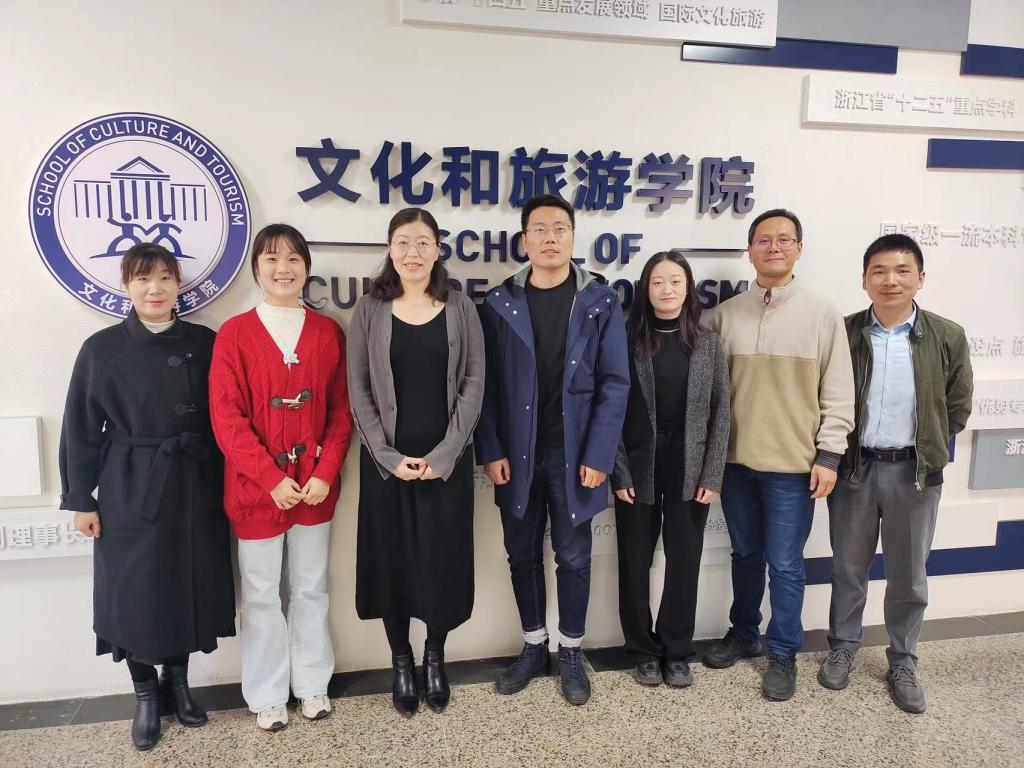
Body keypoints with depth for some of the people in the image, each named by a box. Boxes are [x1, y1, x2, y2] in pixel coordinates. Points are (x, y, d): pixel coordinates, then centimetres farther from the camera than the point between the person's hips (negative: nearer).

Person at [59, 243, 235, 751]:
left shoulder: (204, 343, 0)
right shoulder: (102, 349, -4)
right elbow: (81, 429, -1)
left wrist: (226, 483, 2)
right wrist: (81, 499, -2)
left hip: (194, 488, 2)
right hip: (130, 490, -1)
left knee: (190, 587, 11)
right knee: (137, 593, 7)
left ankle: (178, 680, 35)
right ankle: (145, 695, 29)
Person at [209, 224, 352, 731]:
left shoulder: (327, 332, 2)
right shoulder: (235, 333, -5)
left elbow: (341, 410, 2)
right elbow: (226, 417, -9)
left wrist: (325, 473, -9)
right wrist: (271, 478, -15)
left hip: (315, 485, 2)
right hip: (256, 487, -2)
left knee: (311, 587, 15)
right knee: (261, 593, 11)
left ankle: (312, 683, 33)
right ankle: (267, 695, 29)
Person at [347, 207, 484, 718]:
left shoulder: (460, 308, 1)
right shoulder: (370, 309, 1)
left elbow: (473, 384, -3)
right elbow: (359, 389, -1)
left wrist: (443, 454, -11)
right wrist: (388, 455, -10)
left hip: (447, 460, 0)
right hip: (385, 461, 0)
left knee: (444, 559, 7)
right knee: (392, 561, 8)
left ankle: (435, 659, 30)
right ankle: (402, 664, 28)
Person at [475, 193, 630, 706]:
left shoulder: (600, 302, -1)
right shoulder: (499, 303, 2)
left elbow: (614, 385, -4)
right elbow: (487, 385, 1)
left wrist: (598, 455, -10)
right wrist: (491, 451, -6)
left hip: (573, 453, -1)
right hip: (517, 454, 2)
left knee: (573, 558, 10)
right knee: (523, 556, 13)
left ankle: (570, 652, 29)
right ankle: (533, 646, 32)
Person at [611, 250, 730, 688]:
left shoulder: (708, 343, 3)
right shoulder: (628, 339, -2)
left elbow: (720, 413, 2)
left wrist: (712, 476, -4)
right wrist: (619, 472, -9)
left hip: (689, 468, 1)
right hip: (637, 468, -1)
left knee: (684, 562, 9)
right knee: (635, 563, 8)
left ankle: (677, 652, 26)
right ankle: (643, 651, 26)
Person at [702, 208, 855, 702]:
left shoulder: (823, 315, -3)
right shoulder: (725, 315, 3)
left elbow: (838, 394, -2)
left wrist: (828, 456, -6)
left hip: (793, 465, -2)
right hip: (735, 461, 3)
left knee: (785, 565, 6)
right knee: (745, 555, 17)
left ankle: (783, 653, 24)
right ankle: (743, 633, 36)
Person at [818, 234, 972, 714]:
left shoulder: (948, 338, -5)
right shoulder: (843, 333, -6)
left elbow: (957, 408, 5)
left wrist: (925, 450, 4)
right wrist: (836, 452, 0)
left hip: (913, 471, 0)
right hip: (854, 468, 0)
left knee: (909, 577, 12)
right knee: (848, 570, 14)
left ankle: (903, 664, 31)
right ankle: (843, 648, 33)